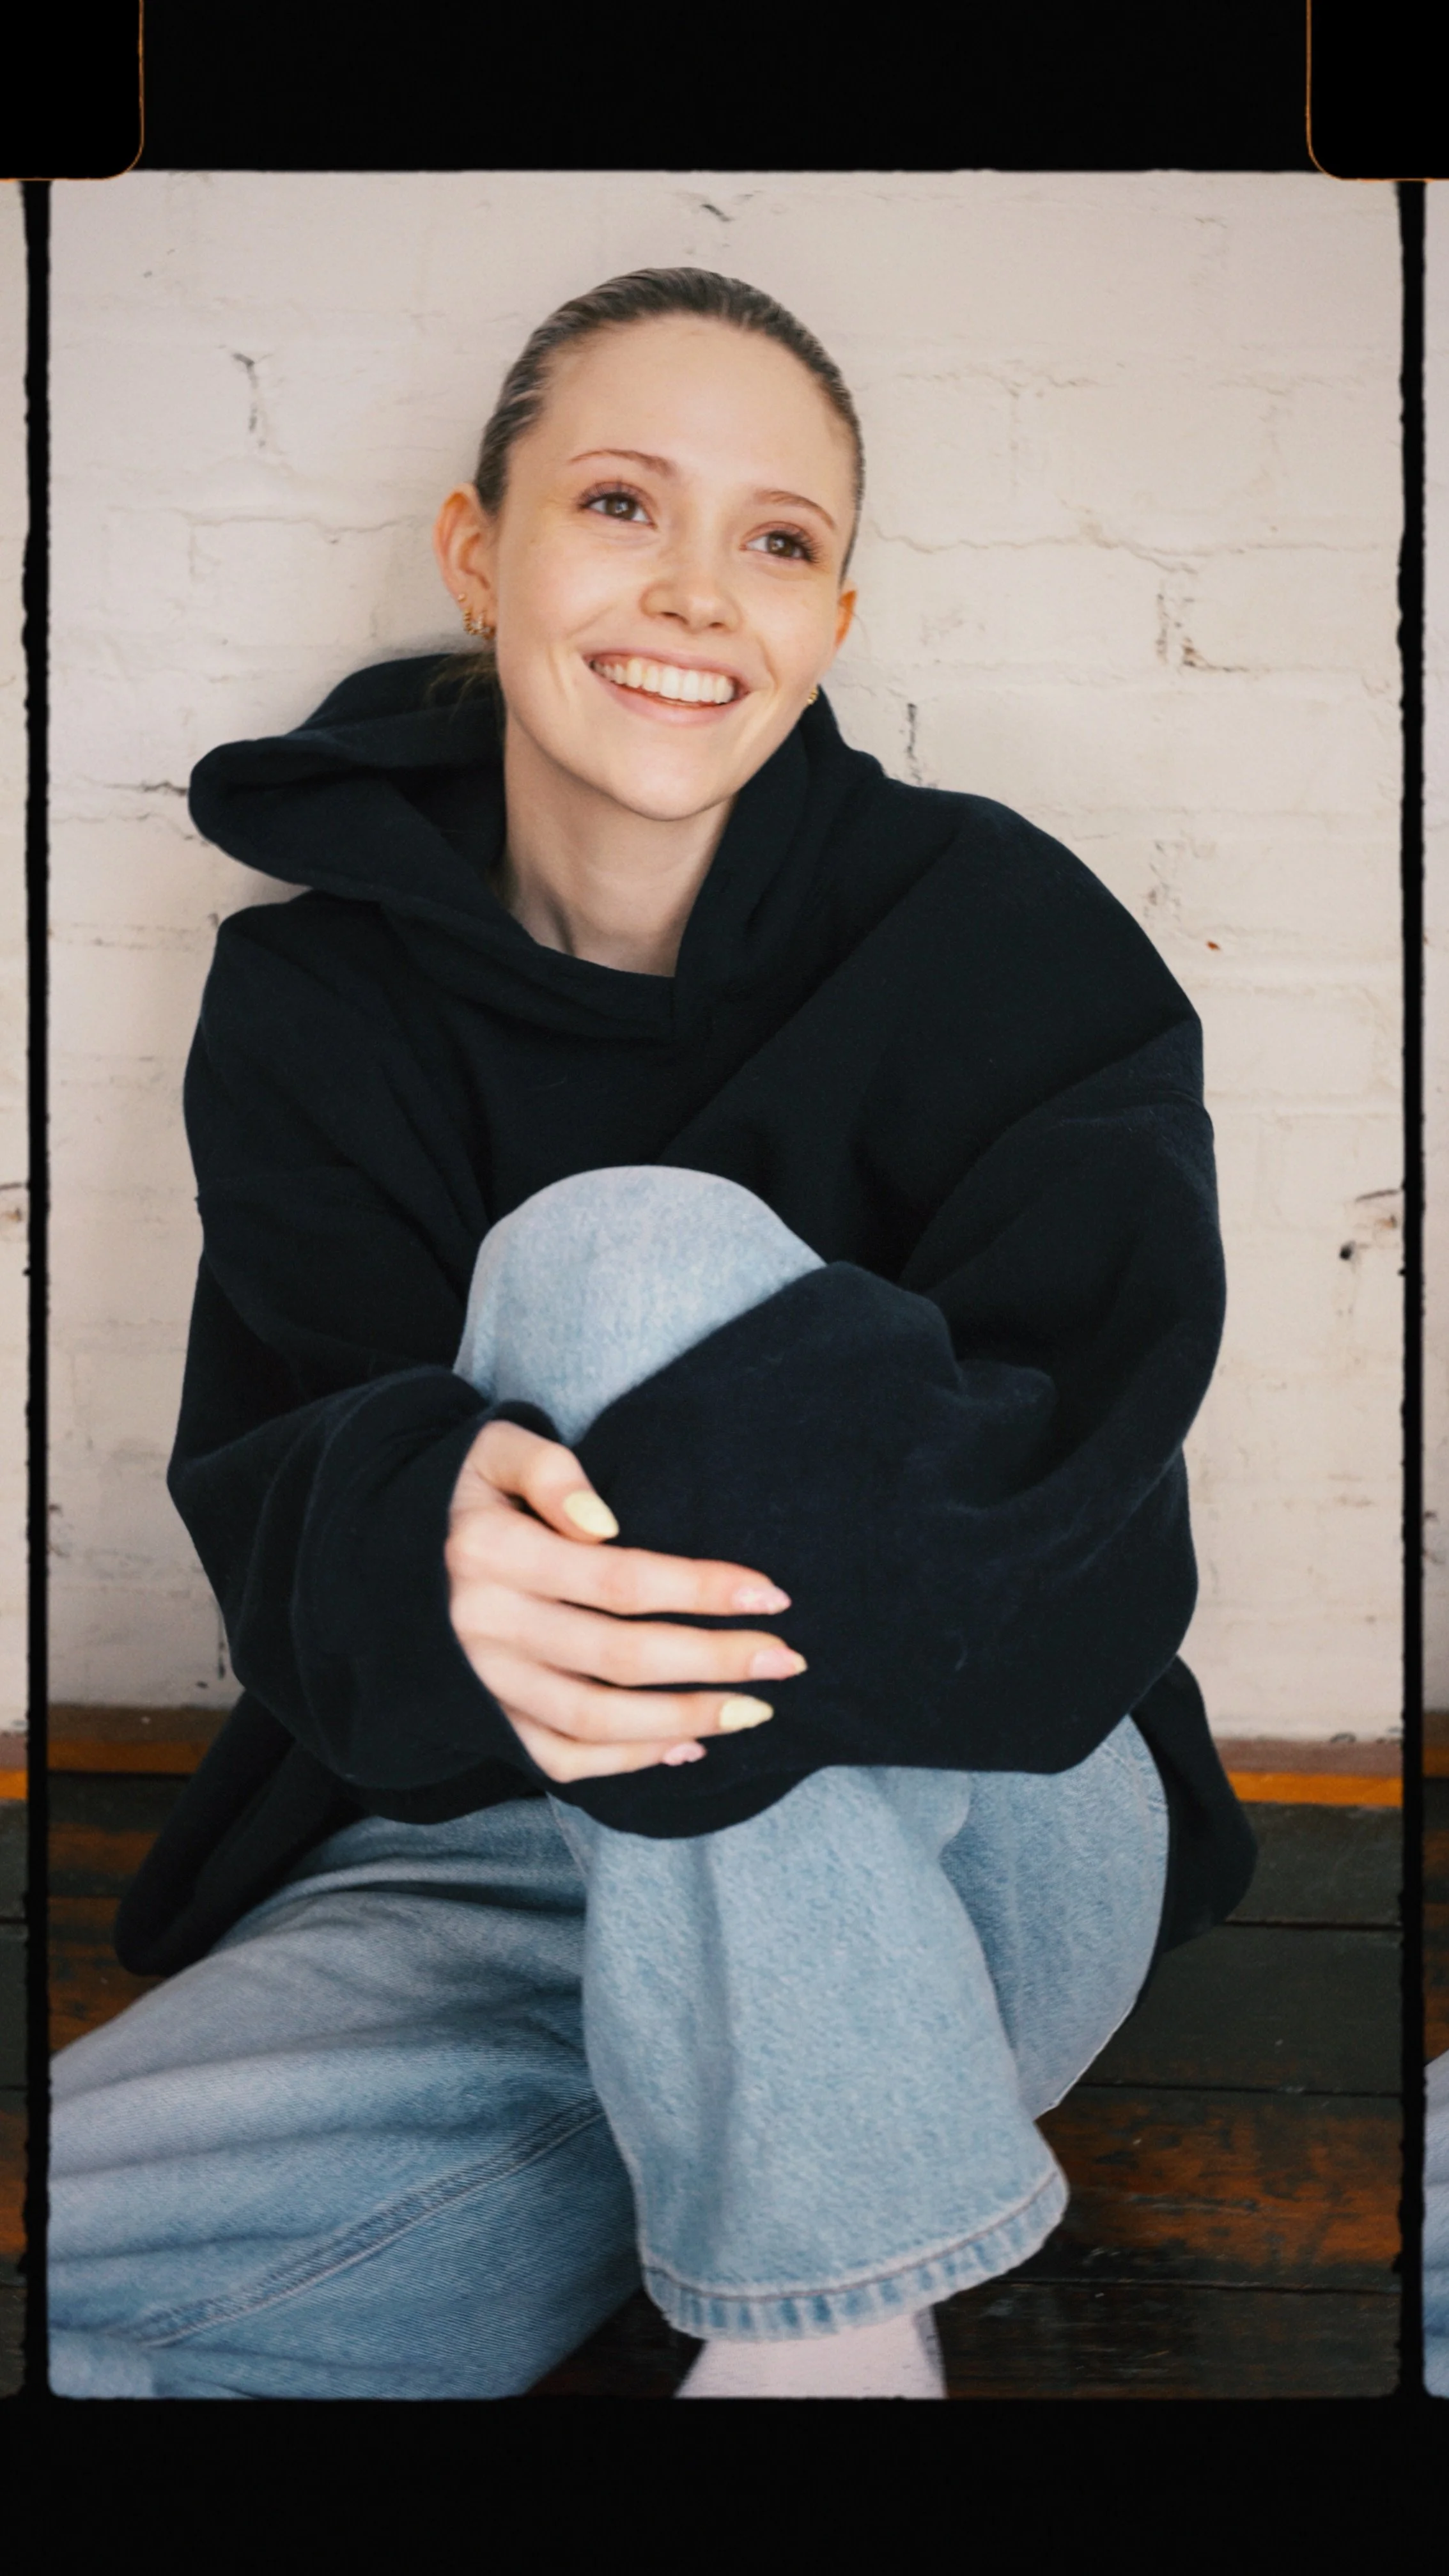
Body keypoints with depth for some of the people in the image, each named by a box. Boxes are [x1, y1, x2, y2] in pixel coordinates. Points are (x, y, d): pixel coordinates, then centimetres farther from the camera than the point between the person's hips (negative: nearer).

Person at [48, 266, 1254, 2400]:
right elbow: (266, 1509, -10)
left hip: (973, 1863, -1)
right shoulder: (313, 1001, 2)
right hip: (477, 1870, 2)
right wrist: (426, 1539, -36)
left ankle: (834, 2316, -19)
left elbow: (1084, 1478, -20)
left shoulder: (988, 921, -5)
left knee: (624, 1253, -29)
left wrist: (565, 1584, -35)